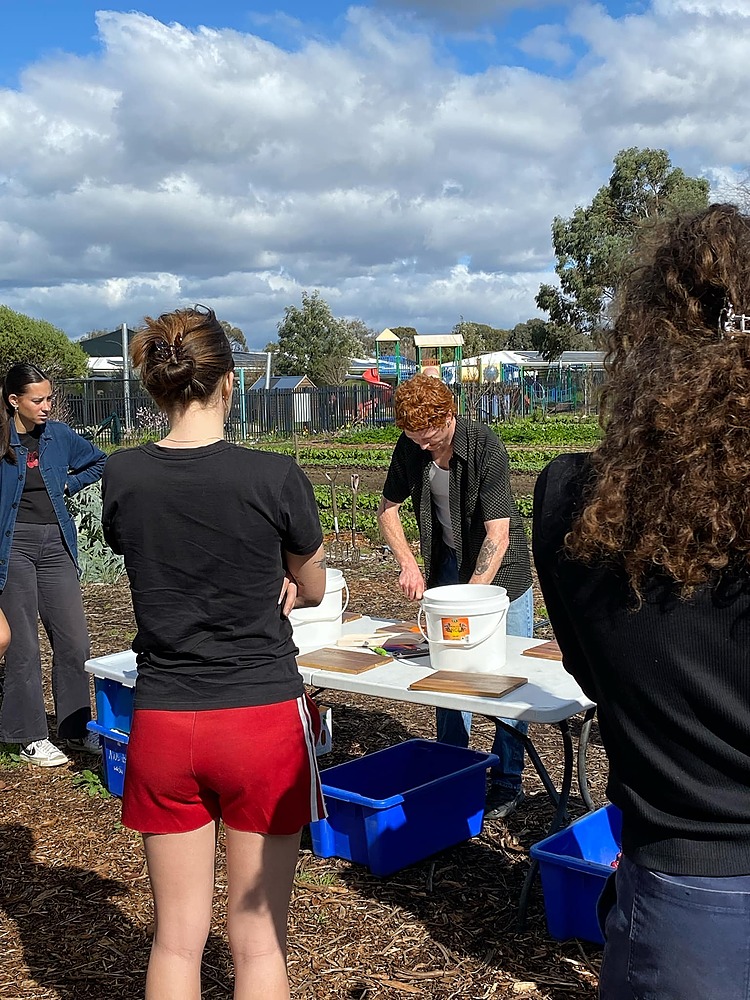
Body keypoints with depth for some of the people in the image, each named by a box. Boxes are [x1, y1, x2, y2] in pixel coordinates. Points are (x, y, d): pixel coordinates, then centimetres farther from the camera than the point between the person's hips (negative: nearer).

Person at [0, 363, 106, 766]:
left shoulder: (59, 435, 5)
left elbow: (99, 462, 20)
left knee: (73, 640, 6)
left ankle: (76, 729, 20)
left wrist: (68, 484, 7)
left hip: (56, 545, 4)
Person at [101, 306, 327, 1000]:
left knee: (177, 936, 16)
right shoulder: (274, 477, -13)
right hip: (264, 718, -2)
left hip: (161, 725, 3)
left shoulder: (121, 478, -4)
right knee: (259, 938, 11)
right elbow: (311, 591, 4)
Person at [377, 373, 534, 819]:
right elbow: (388, 508, 4)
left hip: (500, 572, -5)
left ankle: (507, 782, 12)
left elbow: (498, 536, -27)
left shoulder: (486, 448, -26)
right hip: (448, 569, 5)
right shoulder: (410, 447, -9)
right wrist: (408, 564, -10)